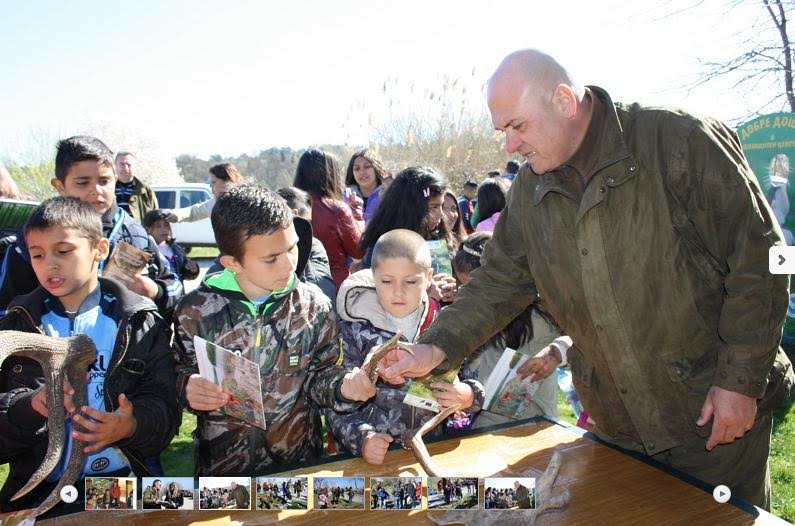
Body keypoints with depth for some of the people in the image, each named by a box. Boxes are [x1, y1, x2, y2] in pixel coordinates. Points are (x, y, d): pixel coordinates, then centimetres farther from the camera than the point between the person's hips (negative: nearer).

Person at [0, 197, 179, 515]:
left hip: (121, 480, -1)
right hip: (37, 488, 1)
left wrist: (131, 427, -19)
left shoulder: (140, 322, 5)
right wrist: (31, 405, -14)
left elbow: (162, 408, 1)